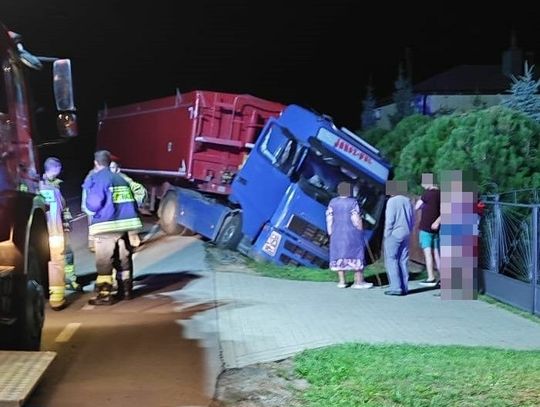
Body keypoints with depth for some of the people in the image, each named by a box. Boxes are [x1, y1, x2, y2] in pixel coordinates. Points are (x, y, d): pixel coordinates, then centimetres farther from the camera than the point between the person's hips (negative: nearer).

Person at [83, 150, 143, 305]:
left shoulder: (98, 179, -8)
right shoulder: (121, 179, 15)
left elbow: (93, 204, -16)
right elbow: (132, 202, 15)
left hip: (106, 227, -7)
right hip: (124, 224, 7)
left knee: (104, 263, -3)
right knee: (123, 260, 15)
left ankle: (104, 295, -5)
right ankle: (126, 291, 23)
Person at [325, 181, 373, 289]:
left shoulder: (333, 202, 1)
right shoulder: (353, 202, -10)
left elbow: (329, 219, 1)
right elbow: (356, 219, -13)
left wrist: (330, 233, 7)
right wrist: (360, 232, -4)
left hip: (338, 233, 4)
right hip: (352, 232, -4)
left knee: (340, 255, 9)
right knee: (356, 255, 3)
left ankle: (342, 281, 9)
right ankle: (359, 282, 5)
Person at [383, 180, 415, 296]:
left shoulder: (392, 201, -12)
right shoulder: (408, 201, 7)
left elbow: (390, 220, -15)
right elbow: (412, 220, 10)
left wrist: (387, 235, -5)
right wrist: (408, 232, 17)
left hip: (394, 234, -7)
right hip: (405, 235, 7)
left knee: (391, 261, -1)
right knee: (403, 261, 10)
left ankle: (396, 287, -6)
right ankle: (404, 287, 10)